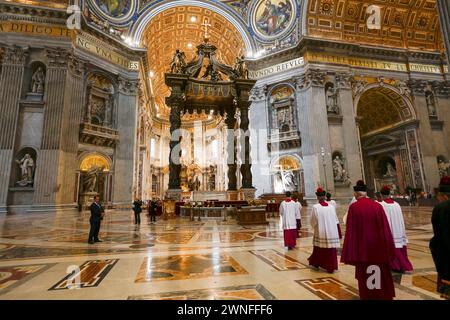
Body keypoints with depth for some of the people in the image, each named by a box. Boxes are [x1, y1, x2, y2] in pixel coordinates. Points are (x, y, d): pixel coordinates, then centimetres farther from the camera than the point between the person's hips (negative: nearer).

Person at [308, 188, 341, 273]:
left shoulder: (315, 207, -14)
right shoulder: (331, 206, -4)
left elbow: (313, 221, -7)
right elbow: (336, 221, 3)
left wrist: (314, 227, 15)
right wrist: (339, 234, 15)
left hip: (320, 233, -2)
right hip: (332, 233, 2)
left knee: (319, 249, 14)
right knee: (331, 250, 12)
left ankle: (315, 264, 29)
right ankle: (331, 267, 18)